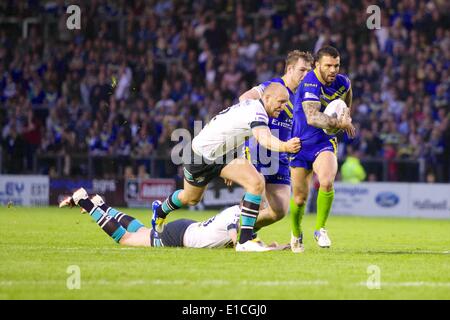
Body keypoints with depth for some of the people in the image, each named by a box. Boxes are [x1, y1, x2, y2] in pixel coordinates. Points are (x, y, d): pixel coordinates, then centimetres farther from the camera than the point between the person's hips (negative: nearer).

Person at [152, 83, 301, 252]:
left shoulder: (251, 106, 0)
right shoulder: (257, 111, -30)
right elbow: (264, 138, -52)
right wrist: (285, 146, -73)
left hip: (224, 154, 8)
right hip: (200, 155, -8)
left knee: (257, 183, -16)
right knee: (190, 199, 19)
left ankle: (245, 240, -17)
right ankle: (160, 210, 55)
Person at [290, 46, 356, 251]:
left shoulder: (342, 82, -3)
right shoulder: (310, 84, -21)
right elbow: (312, 117, -36)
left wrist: (346, 115, 15)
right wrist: (339, 123, -39)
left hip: (324, 142, 3)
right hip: (301, 143, -3)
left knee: (326, 182, -26)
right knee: (300, 198, 3)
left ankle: (320, 229, -8)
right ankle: (296, 234, 32)